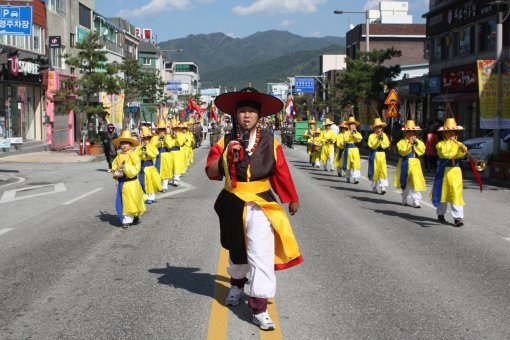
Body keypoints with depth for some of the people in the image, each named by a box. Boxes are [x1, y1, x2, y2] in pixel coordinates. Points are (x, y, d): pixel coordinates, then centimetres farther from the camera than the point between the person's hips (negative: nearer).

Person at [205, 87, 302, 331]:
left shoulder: (270, 142, -3)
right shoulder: (225, 142, 0)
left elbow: (282, 172, 2)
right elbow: (211, 172, -7)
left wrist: (292, 199, 9)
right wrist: (226, 155, -22)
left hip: (260, 204, -2)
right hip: (232, 203, 2)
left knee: (261, 254, -13)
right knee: (236, 248, 21)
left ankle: (260, 308, -10)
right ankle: (237, 284, 50)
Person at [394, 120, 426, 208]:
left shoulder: (419, 142, 9)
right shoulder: (401, 142, -1)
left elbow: (422, 151, -6)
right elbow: (403, 151, -16)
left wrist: (416, 143, -16)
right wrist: (410, 144, -24)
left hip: (415, 164, 1)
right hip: (405, 164, 0)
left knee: (415, 182, -11)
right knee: (405, 183, 13)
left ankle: (416, 200, -10)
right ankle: (404, 199, 30)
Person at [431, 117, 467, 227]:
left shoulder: (459, 144, 8)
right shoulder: (440, 144, 2)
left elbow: (461, 154, -13)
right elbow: (443, 153, -18)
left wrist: (462, 150, -34)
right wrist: (449, 141, -16)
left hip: (455, 171, 1)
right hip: (443, 171, -1)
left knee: (456, 193, -8)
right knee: (442, 192, 11)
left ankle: (458, 217, -11)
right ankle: (441, 214, 30)